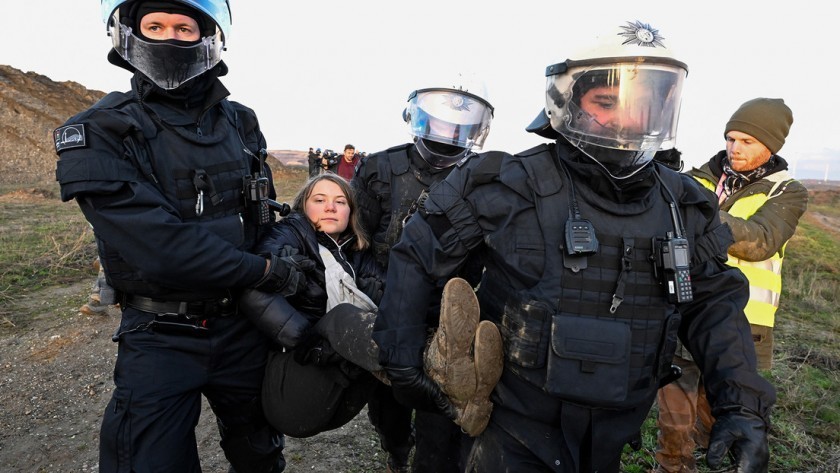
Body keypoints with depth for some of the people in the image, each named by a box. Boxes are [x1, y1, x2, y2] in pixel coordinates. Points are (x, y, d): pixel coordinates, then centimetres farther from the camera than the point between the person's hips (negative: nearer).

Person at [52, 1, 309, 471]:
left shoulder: (241, 123, 2)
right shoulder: (100, 135, -12)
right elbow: (160, 247, -23)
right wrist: (269, 273, -17)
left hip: (244, 325, 4)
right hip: (161, 338, -4)